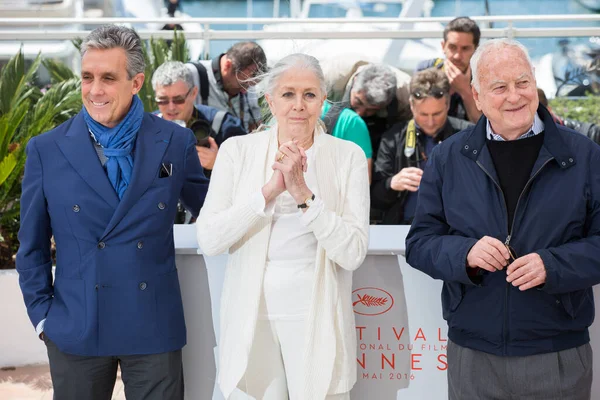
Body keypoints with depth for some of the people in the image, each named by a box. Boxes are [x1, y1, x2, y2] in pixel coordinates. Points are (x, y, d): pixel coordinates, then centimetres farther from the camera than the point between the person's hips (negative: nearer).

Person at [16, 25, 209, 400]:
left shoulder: (175, 142, 0)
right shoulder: (46, 150, 0)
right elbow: (32, 246, 6)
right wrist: (42, 316, 2)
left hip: (154, 328, 0)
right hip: (76, 328, 0)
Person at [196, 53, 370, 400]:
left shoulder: (348, 156, -2)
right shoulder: (238, 150, 1)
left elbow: (353, 254, -10)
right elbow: (209, 240, -9)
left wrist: (303, 193, -21)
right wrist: (269, 190, -20)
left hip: (317, 320, -1)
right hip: (251, 318, 1)